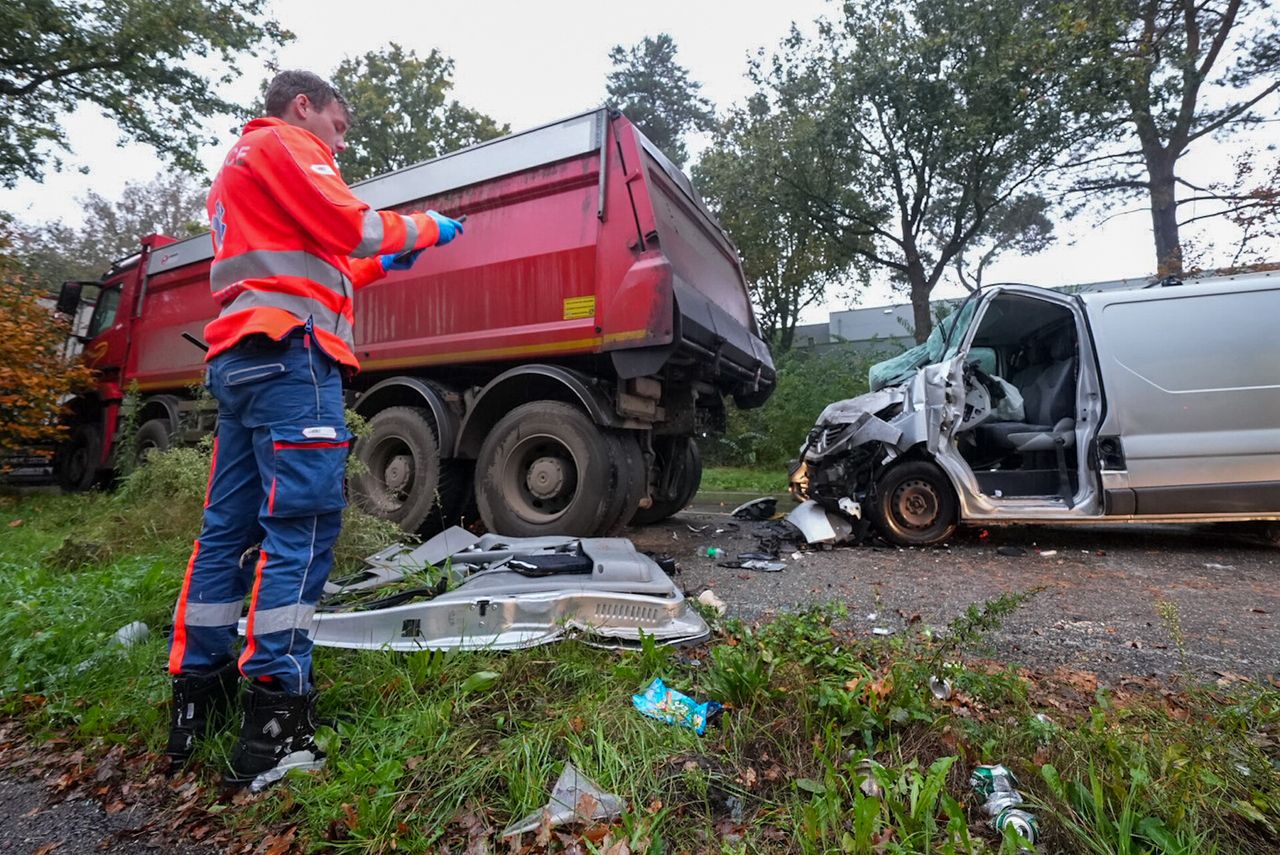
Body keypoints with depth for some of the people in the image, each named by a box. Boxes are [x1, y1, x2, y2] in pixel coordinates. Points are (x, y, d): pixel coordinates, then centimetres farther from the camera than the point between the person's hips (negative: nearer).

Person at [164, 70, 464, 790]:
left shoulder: (239, 173, 35)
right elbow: (347, 224, -9)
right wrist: (425, 229, 7)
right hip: (289, 351, -10)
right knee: (303, 523, -14)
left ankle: (198, 696, 13)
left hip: (239, 355, 10)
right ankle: (276, 718, -14)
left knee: (229, 526, 7)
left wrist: (380, 267, 24)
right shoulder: (282, 143, 5)